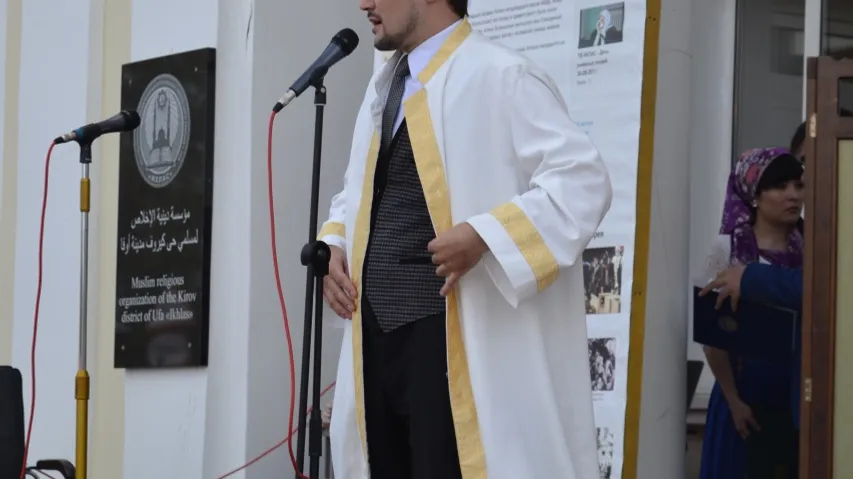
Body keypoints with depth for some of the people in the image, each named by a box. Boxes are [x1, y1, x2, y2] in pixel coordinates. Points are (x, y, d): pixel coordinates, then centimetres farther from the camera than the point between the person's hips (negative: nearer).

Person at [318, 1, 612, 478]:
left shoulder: (499, 76, -9)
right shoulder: (383, 85, 18)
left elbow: (585, 178, -15)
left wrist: (484, 235, -23)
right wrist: (334, 244, 9)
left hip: (448, 334, -8)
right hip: (377, 327, 8)